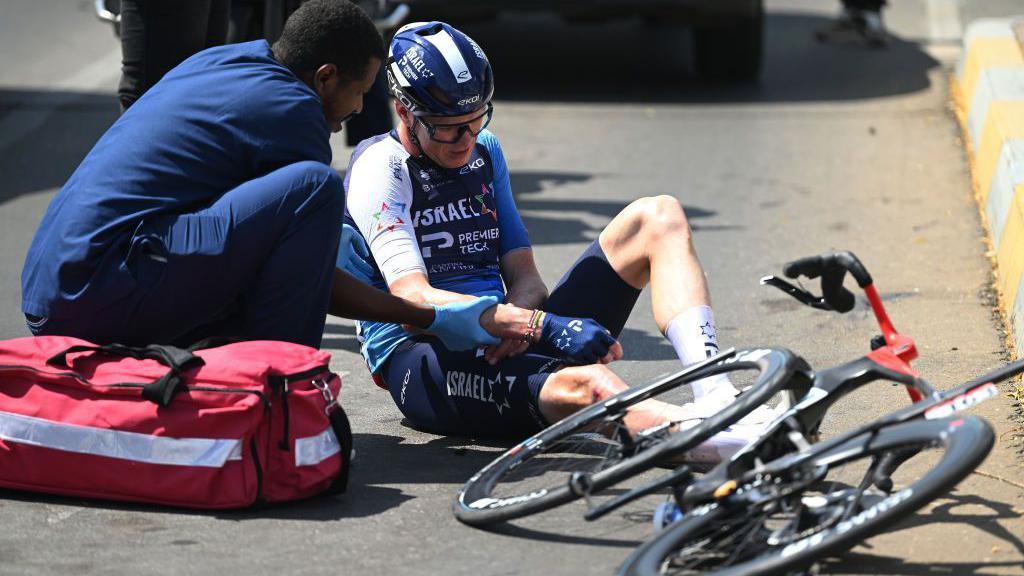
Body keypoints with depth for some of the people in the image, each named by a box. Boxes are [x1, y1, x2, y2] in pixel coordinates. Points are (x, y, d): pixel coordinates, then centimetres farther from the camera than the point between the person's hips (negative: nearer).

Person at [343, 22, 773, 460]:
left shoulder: (485, 152, 18)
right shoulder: (380, 168, -6)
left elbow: (525, 278, 13)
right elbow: (415, 300, -20)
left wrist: (513, 330, -13)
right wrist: (543, 326, -31)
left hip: (501, 345, 7)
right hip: (421, 357, -7)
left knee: (658, 217, -6)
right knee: (586, 384, -40)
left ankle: (717, 399, -31)